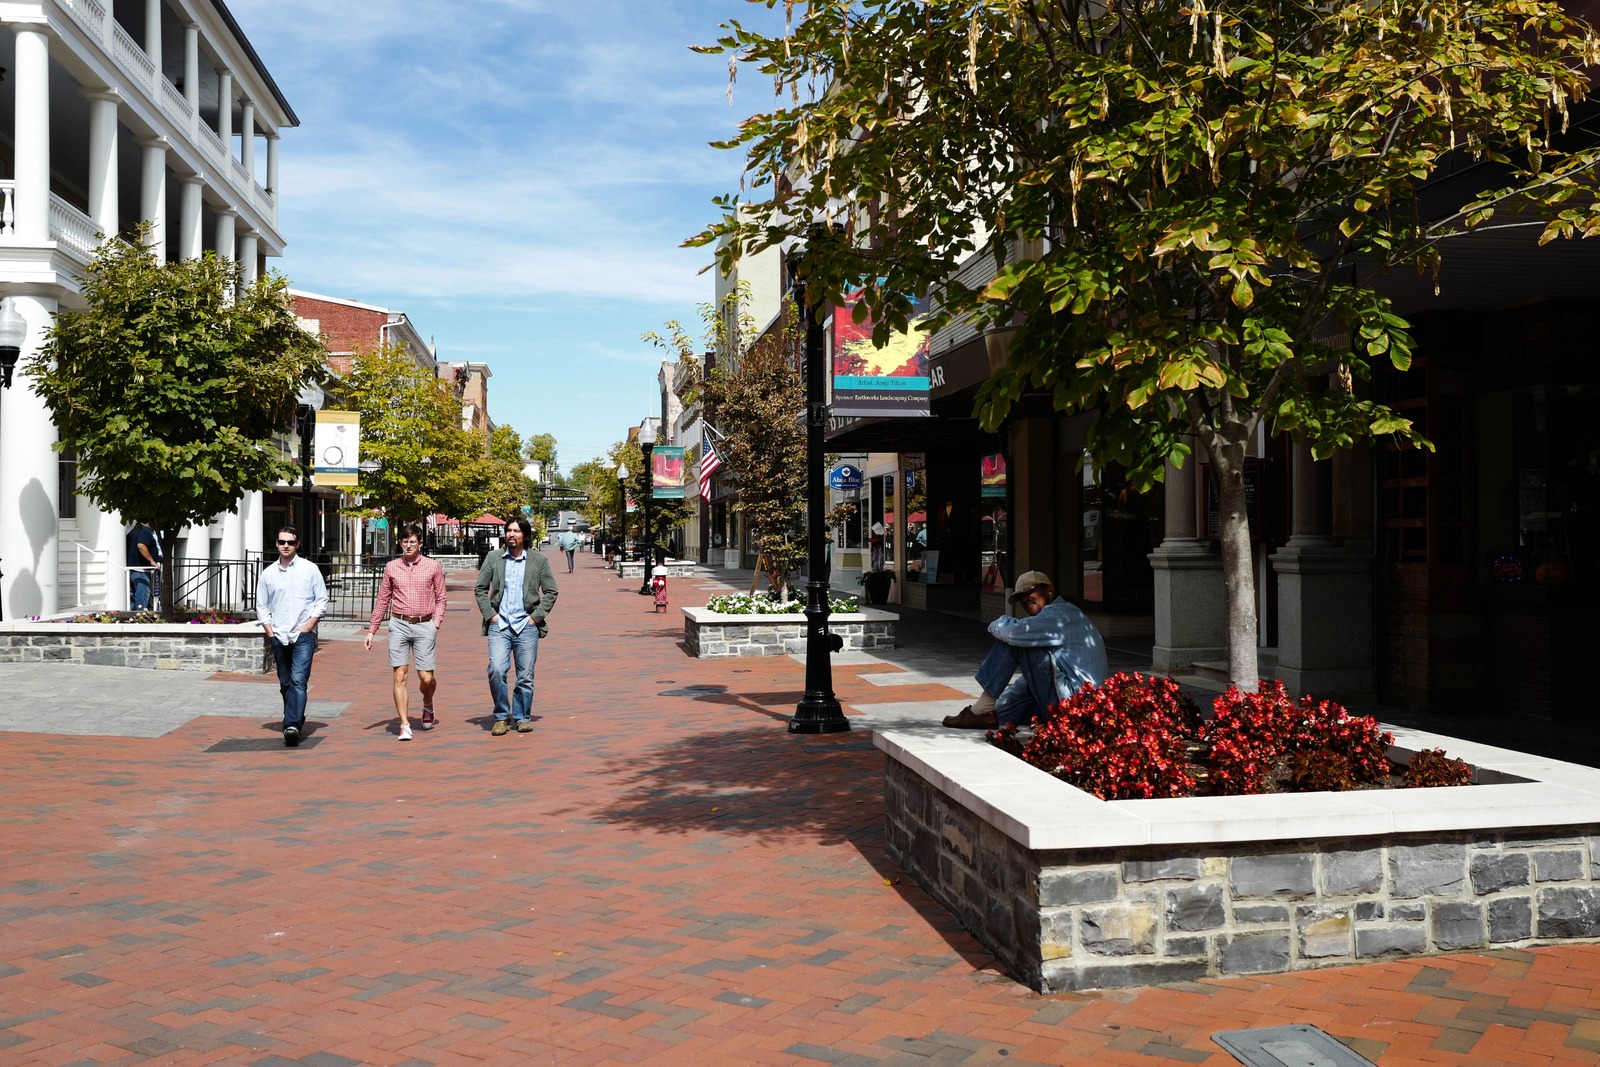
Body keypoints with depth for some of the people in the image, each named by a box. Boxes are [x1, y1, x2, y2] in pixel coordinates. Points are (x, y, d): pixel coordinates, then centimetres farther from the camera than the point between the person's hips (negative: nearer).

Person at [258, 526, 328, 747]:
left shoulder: (309, 569, 1)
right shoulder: (268, 573, 8)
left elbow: (322, 599, 3)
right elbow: (261, 606, 14)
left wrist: (309, 625, -6)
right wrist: (269, 631, 3)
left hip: (304, 635, -4)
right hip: (278, 636, 4)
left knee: (298, 681, -16)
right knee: (285, 683, 11)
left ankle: (292, 725, -24)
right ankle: (297, 721, 26)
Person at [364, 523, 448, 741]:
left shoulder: (433, 566, 4)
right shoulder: (391, 567, 8)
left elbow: (440, 598, 8)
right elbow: (382, 600, 13)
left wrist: (436, 623, -5)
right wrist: (371, 630, 11)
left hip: (424, 626, -1)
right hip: (399, 625, 1)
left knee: (426, 677, -1)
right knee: (399, 676, -5)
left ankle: (428, 707, 31)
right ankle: (404, 725, -1)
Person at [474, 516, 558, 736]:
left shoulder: (539, 560, 4)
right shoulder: (493, 557, 6)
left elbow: (551, 592, 7)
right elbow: (479, 588, 10)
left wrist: (536, 617, -2)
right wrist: (489, 614, 0)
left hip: (527, 626, 0)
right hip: (499, 625, 0)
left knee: (525, 677, 3)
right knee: (496, 670, -15)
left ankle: (522, 717, 19)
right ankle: (502, 716, 1)